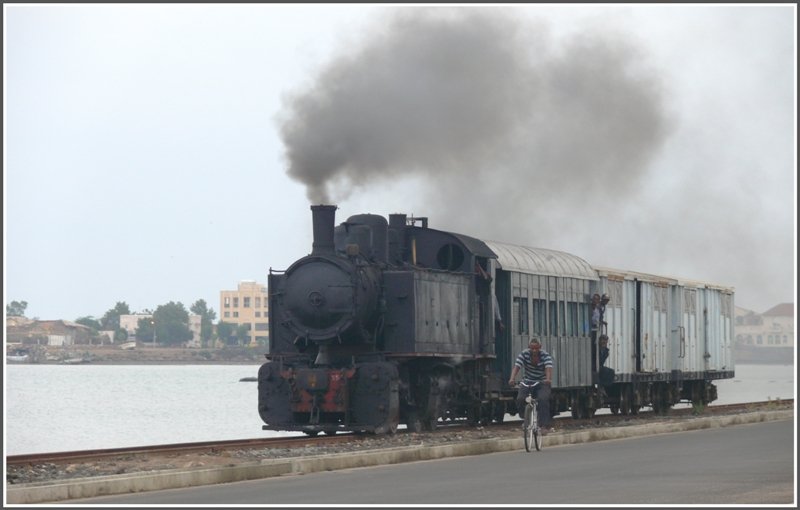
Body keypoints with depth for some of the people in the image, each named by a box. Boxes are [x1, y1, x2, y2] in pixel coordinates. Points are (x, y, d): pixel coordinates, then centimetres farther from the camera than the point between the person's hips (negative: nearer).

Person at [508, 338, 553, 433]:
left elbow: (548, 368, -31)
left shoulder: (545, 355, -14)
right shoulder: (524, 354, -10)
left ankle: (545, 425, -24)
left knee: (543, 400, -29)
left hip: (542, 383, -2)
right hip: (527, 382, 2)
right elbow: (516, 366, -24)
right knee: (520, 399, -23)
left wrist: (548, 379, -53)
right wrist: (512, 378, -43)